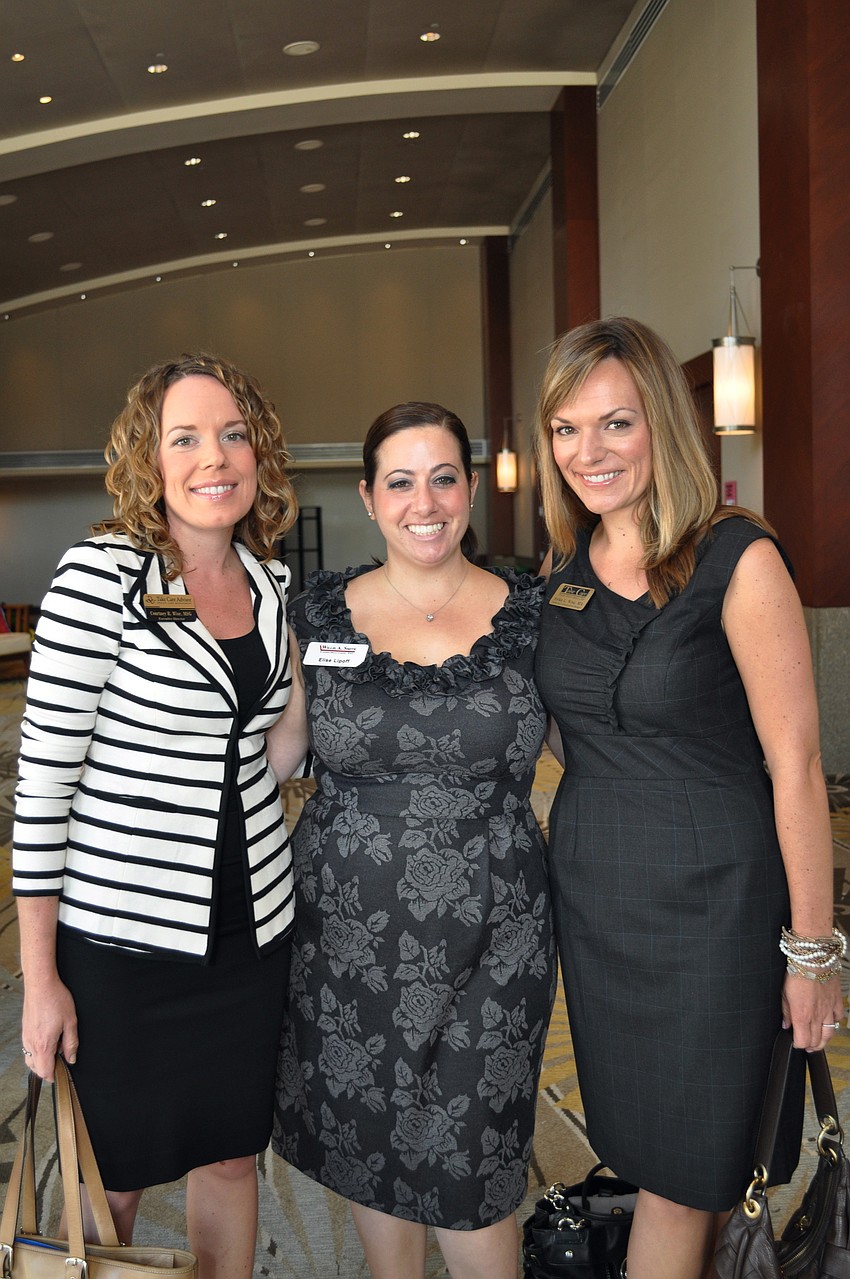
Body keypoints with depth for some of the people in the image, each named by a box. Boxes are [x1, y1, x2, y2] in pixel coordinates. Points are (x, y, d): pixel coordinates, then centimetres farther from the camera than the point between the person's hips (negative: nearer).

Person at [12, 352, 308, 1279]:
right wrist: (39, 978, -12)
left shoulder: (271, 579, 4)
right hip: (121, 935, -5)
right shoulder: (101, 574, -14)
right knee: (110, 1181, 14)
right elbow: (43, 774, -13)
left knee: (231, 1159, 20)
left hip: (251, 924, 5)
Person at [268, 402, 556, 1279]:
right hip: (349, 934, 2)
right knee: (367, 1152, 19)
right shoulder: (320, 613, 1)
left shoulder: (531, 610, -1)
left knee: (466, 1181, 7)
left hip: (490, 941, -1)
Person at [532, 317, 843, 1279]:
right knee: (632, 1141, 19)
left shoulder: (736, 560, -15)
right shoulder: (563, 569, 3)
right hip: (590, 890, 6)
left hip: (711, 897, -5)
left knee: (681, 1167, 9)